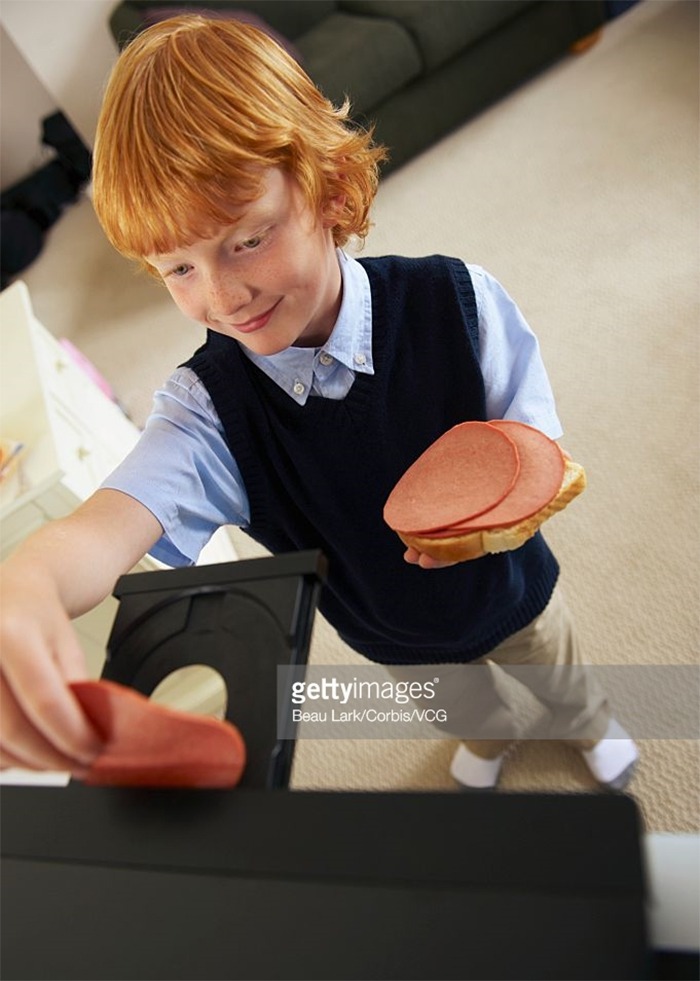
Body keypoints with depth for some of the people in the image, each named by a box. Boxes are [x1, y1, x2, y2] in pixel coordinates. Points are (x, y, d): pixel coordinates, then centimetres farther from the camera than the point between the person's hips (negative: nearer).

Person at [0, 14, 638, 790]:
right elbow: (111, 523, -44)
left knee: (559, 671, 32)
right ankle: (486, 738, 74)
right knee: (460, 707, 33)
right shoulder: (208, 405, -28)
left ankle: (590, 724, 72)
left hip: (507, 589, 0)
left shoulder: (455, 301, -29)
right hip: (395, 638, 1)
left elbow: (545, 455, -19)